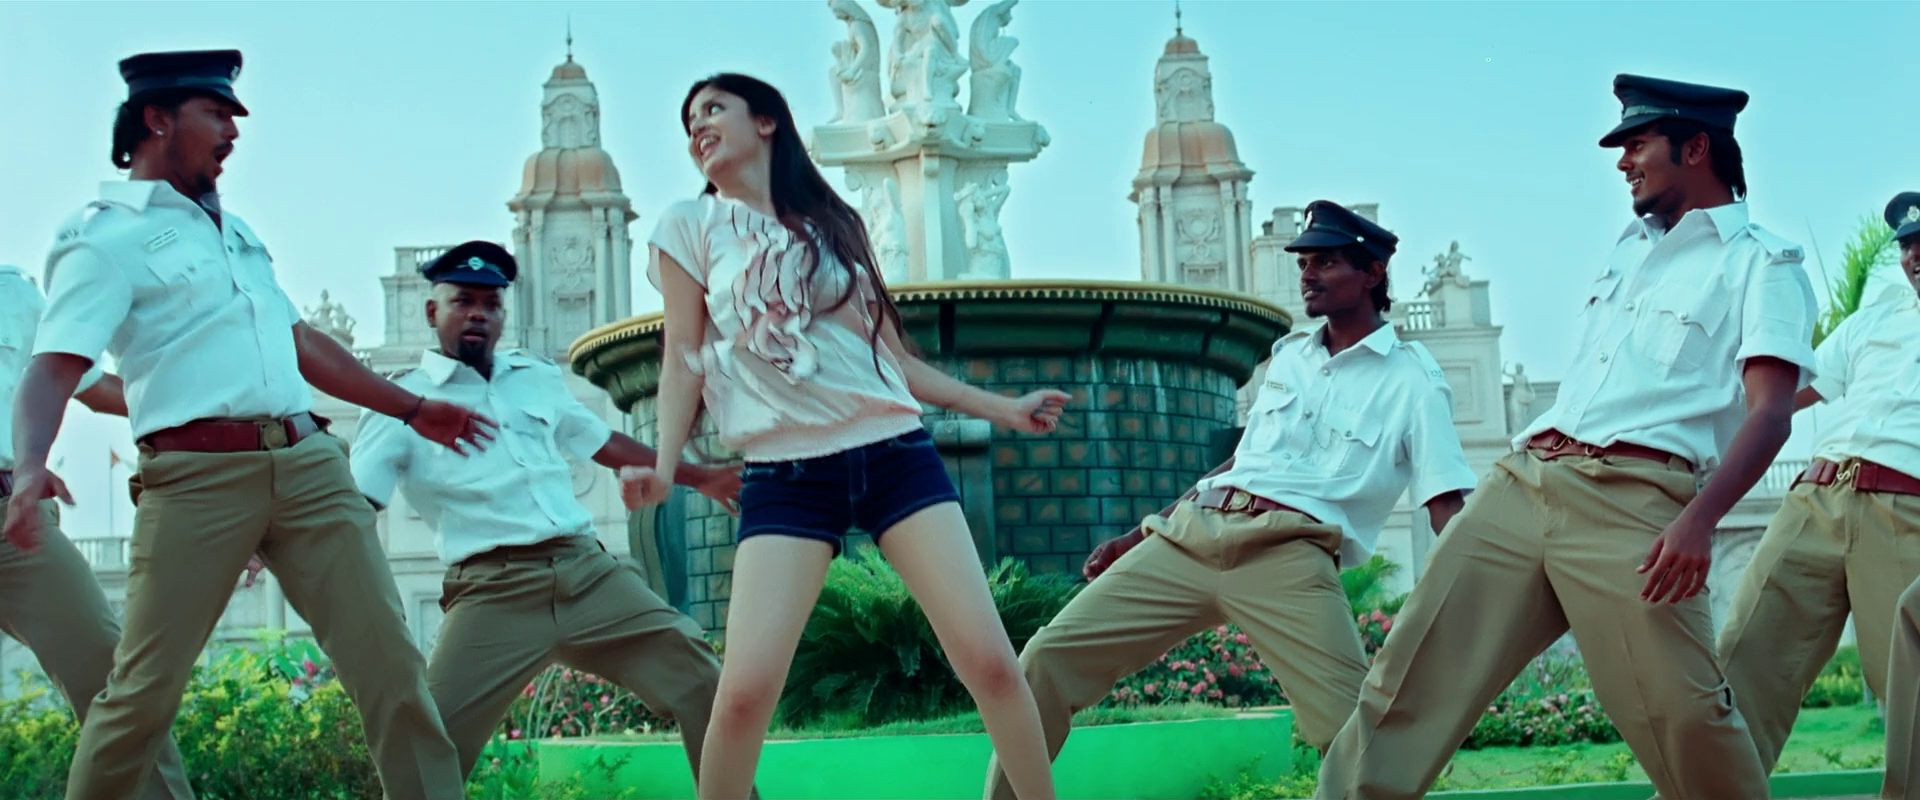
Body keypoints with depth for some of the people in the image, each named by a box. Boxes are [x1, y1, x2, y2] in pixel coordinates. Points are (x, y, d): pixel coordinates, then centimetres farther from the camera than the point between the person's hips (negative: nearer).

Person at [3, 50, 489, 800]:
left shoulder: (232, 228, 24)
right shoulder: (104, 234, 0)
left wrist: (412, 408, 32)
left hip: (308, 462, 6)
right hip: (196, 476, -6)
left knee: (390, 660, 0)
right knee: (144, 689, -3)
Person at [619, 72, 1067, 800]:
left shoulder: (831, 222, 15)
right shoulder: (691, 226, 8)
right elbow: (685, 358, 5)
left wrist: (1003, 408, 16)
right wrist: (664, 465, -10)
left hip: (895, 453, 2)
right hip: (786, 474, -2)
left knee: (989, 658, -7)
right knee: (745, 687, -16)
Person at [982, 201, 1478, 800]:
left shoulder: (1412, 379, 5)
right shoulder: (1288, 355, 22)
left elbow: (1446, 508, -2)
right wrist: (1139, 536, 26)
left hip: (1288, 559, -5)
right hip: (1188, 534, 5)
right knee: (1049, 658, -5)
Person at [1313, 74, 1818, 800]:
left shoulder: (1760, 263, 1)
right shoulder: (1633, 245, 25)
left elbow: (1771, 415, -11)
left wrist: (1700, 520, -26)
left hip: (1632, 501, -7)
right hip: (1521, 481, 7)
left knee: (1681, 712, -12)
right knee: (1415, 671, 0)